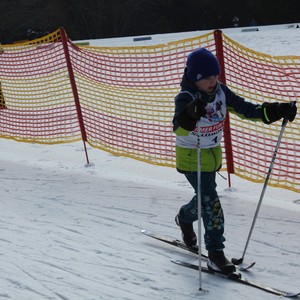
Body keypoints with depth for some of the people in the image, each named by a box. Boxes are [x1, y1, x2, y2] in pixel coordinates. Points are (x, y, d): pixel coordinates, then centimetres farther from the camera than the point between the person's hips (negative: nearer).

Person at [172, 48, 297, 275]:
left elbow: (243, 108, -3)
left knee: (205, 195, 24)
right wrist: (191, 113, -64)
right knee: (210, 201, -13)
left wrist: (275, 111, -16)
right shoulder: (186, 98, -25)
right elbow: (179, 127, -42)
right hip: (191, 157, -7)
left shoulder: (220, 91, -6)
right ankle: (216, 254, -5)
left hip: (213, 154, 7)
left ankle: (185, 218, 56)